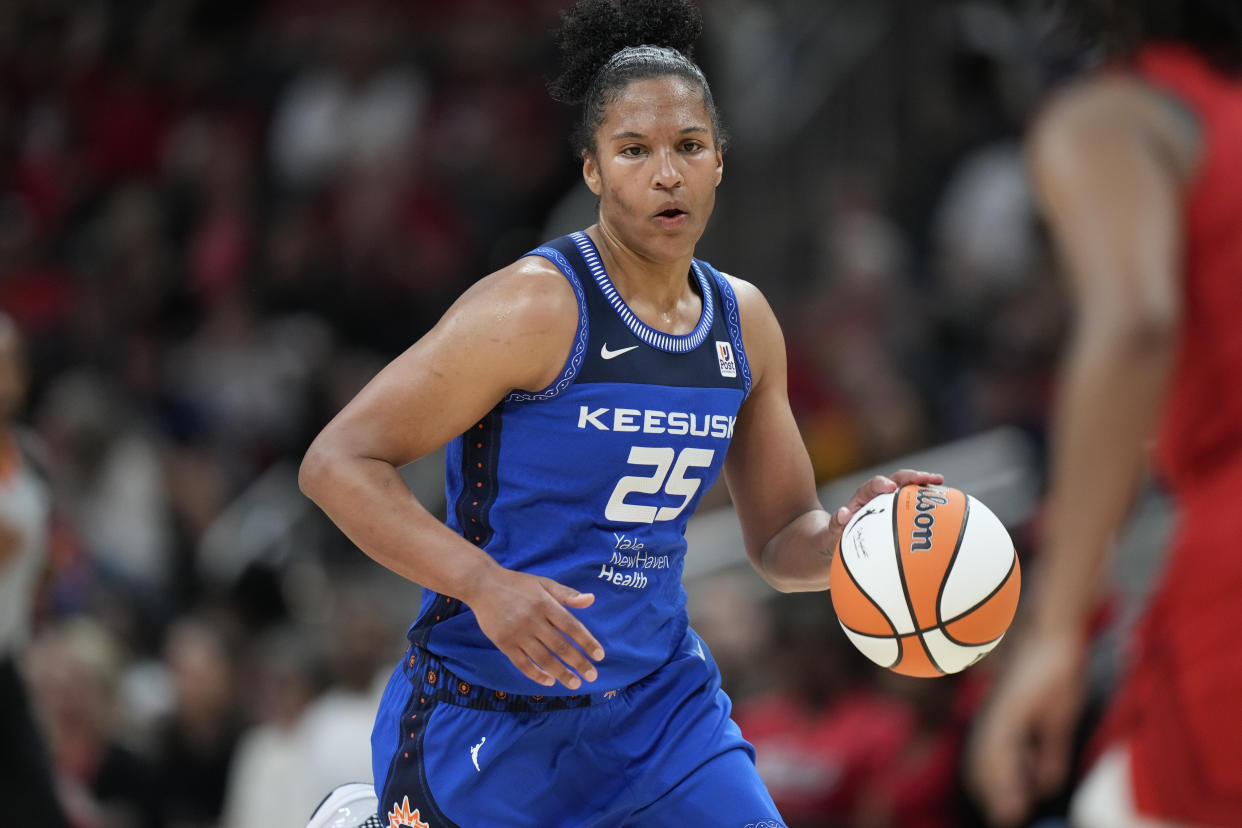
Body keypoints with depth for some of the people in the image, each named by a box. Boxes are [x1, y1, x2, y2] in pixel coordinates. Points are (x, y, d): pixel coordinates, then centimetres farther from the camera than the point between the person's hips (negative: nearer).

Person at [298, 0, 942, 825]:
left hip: (661, 704, 5)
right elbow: (336, 463, -18)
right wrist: (485, 583, -30)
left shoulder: (744, 322, 4)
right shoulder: (537, 306, -16)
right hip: (491, 718, -5)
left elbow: (781, 541, 13)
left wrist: (849, 534, -10)